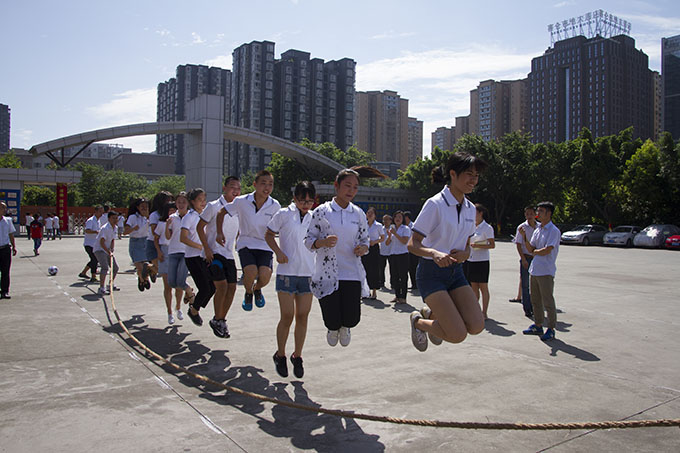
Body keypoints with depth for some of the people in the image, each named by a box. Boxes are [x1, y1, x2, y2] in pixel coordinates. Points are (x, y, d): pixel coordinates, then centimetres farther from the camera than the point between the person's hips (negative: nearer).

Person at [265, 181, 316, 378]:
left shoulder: (314, 218, 10)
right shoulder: (283, 214, -2)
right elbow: (269, 234, 6)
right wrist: (278, 252, -9)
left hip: (308, 273, 3)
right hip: (287, 272, -3)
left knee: (303, 316, 4)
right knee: (287, 316, -3)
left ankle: (297, 356, 20)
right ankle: (280, 355, 18)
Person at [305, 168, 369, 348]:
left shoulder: (359, 214, 8)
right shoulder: (321, 211, 0)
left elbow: (365, 240, 15)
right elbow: (308, 240, 2)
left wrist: (363, 248, -8)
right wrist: (323, 242, -18)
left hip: (352, 274, 2)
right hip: (327, 274, -2)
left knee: (351, 319, -6)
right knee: (332, 322, -5)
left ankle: (344, 326, 35)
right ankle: (333, 327, 37)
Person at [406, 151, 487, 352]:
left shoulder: (470, 208, 6)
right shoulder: (435, 204, -15)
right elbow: (413, 244, -16)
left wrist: (464, 253, -7)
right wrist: (435, 253, -36)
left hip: (456, 271, 7)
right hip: (431, 273, -7)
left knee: (476, 326, -9)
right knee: (457, 334, -16)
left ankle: (432, 314, 18)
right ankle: (418, 321, 15)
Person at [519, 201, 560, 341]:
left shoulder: (553, 231, -10)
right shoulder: (537, 230, 14)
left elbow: (547, 250, -18)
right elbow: (530, 249, 11)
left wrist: (535, 251, 0)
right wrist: (524, 236, -1)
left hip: (546, 272, -8)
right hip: (534, 270, 8)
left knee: (548, 301, -2)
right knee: (535, 300, 13)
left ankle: (551, 329, 8)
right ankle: (538, 326, 24)